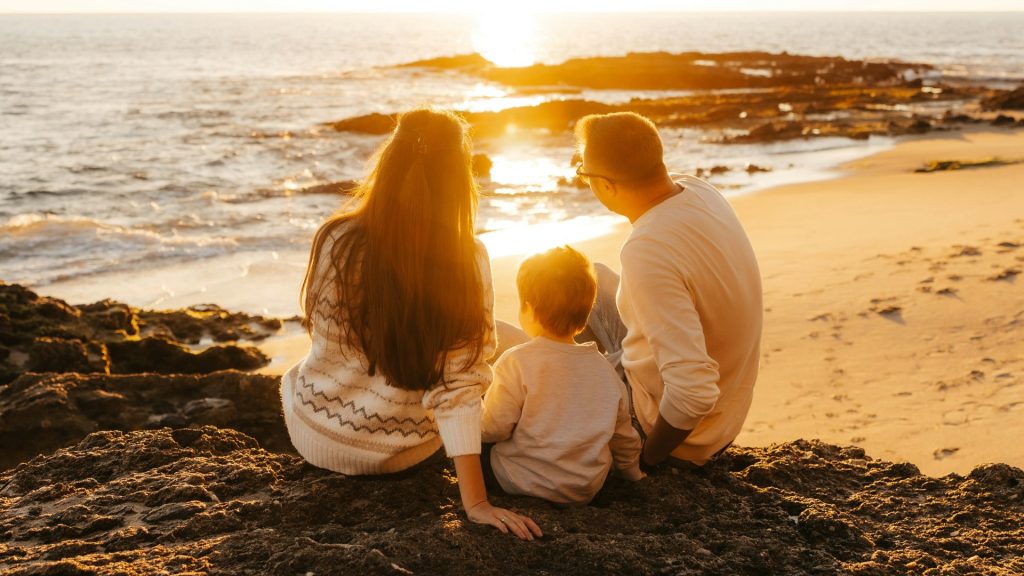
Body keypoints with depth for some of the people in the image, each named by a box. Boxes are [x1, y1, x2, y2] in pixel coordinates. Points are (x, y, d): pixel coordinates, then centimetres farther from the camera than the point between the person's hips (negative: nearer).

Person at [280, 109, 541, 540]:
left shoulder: (337, 240, -20)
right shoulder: (470, 261, -20)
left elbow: (321, 330, -1)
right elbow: (459, 386, -22)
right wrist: (475, 502, -18)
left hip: (319, 438, 1)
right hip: (405, 452, 0)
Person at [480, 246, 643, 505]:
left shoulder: (516, 362, -17)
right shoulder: (604, 368, 0)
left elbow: (493, 429, -13)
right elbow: (625, 440, 10)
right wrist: (634, 474, 29)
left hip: (524, 484, -5)